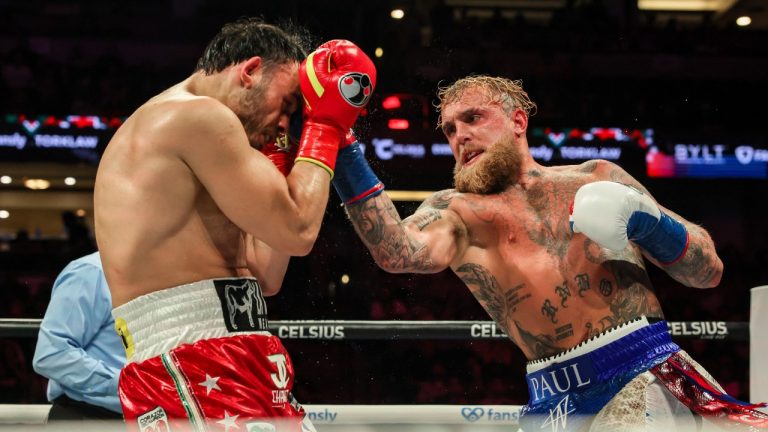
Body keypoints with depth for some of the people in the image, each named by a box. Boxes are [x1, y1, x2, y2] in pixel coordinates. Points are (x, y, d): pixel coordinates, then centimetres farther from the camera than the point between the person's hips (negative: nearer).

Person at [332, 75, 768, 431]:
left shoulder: (596, 178, 16)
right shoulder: (456, 211, 13)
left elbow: (710, 271, 14)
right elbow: (398, 252, -12)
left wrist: (651, 221, -5)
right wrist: (344, 150, -18)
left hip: (646, 371, 1)